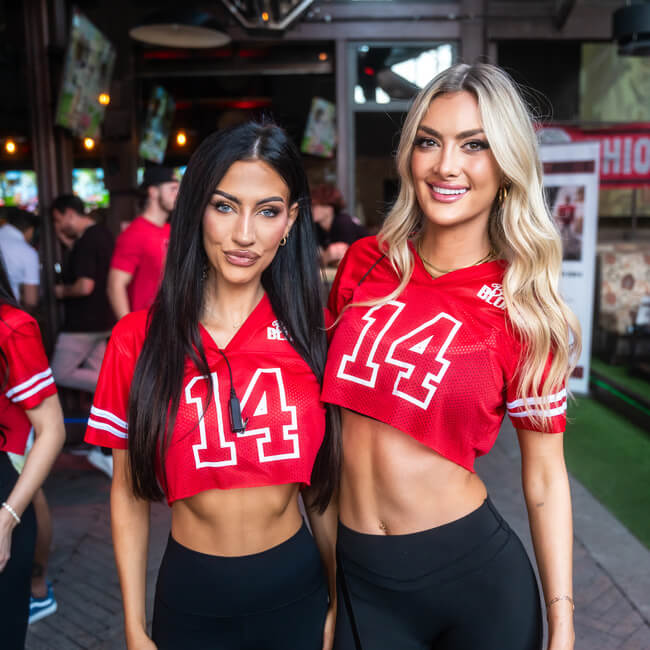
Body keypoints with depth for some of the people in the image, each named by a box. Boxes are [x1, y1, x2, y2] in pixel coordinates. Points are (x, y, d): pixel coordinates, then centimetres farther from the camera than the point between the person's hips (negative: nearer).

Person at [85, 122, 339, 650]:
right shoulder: (137, 339, -10)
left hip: (295, 588, 1)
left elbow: (324, 477, 1)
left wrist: (336, 600, 7)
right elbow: (128, 492, -3)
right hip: (190, 594, 0)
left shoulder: (314, 333, -7)